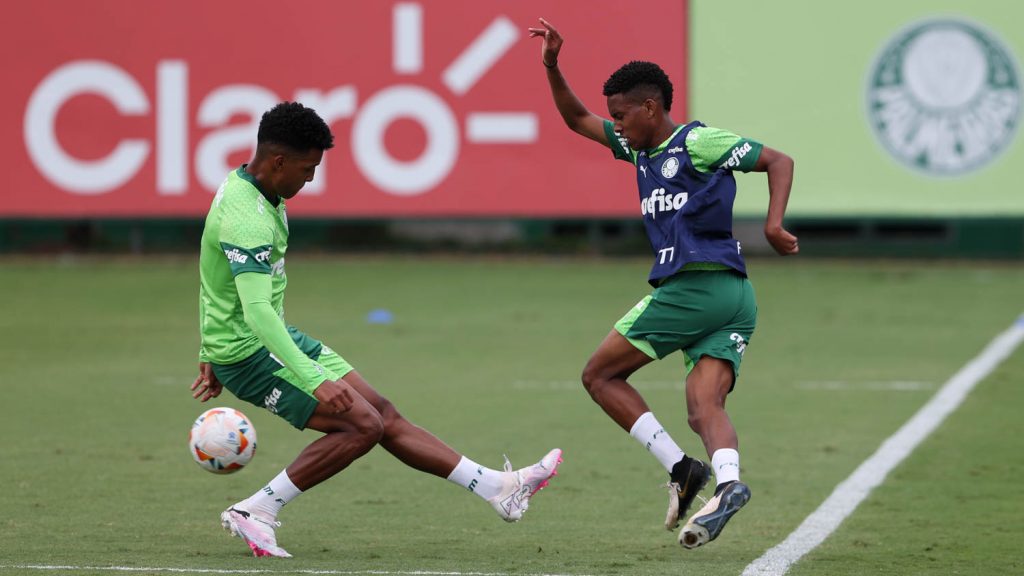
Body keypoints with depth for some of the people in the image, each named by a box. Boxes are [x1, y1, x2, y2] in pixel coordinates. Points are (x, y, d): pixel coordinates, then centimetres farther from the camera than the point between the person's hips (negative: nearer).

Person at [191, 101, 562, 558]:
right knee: (361, 426, -15)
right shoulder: (246, 220, -26)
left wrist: (210, 357, 25)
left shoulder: (245, 188, 7)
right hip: (247, 351, -10)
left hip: (276, 337, 10)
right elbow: (257, 312, -35)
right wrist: (315, 381, -41)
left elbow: (216, 281, 18)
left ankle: (497, 489, 11)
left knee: (382, 413, 8)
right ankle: (255, 512, -8)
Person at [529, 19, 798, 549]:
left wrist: (773, 225, -17)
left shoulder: (697, 142, -2)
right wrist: (552, 66, 17)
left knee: (600, 374, 1)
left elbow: (778, 161, -4)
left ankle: (681, 469, -10)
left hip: (693, 285, -8)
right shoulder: (641, 148, 22)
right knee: (703, 410, -8)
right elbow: (577, 119, 30)